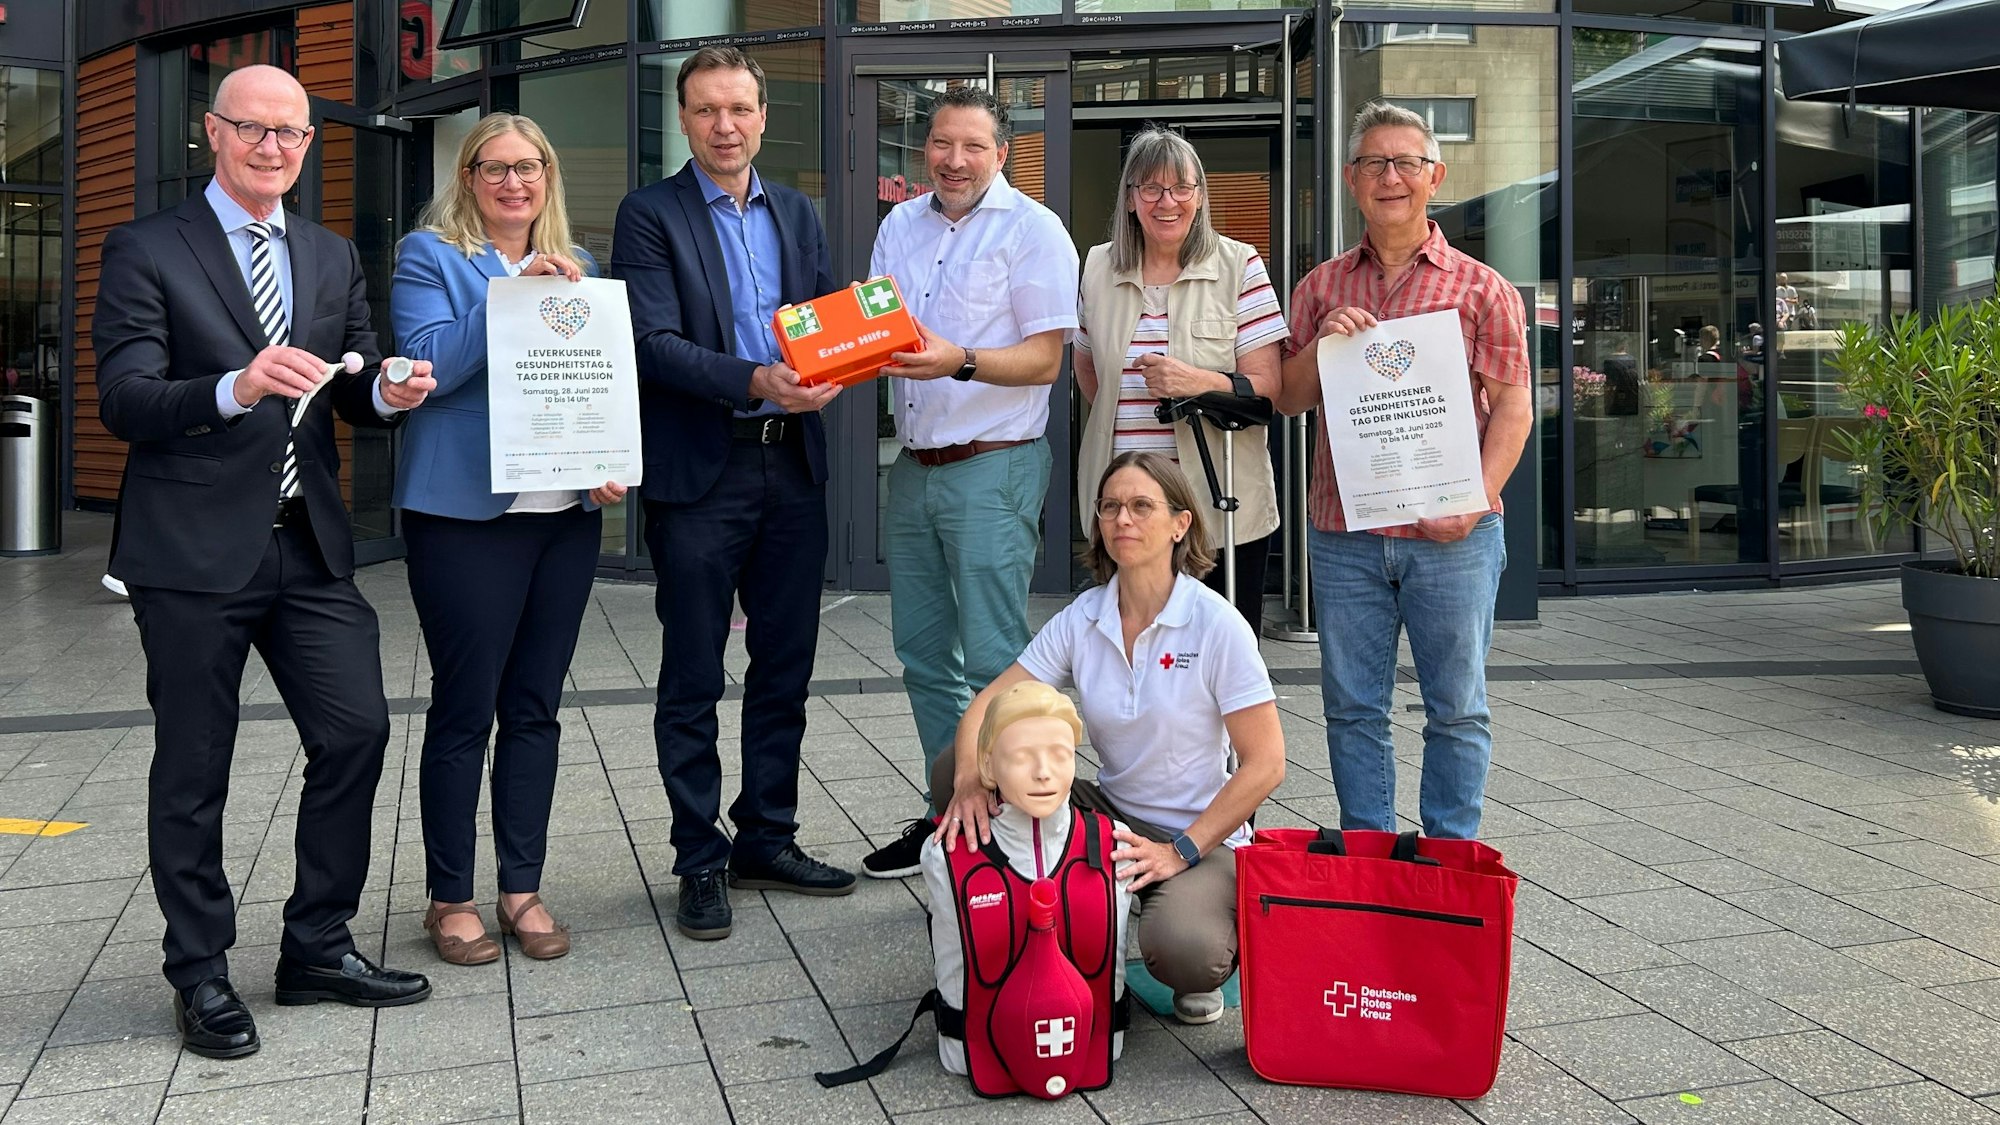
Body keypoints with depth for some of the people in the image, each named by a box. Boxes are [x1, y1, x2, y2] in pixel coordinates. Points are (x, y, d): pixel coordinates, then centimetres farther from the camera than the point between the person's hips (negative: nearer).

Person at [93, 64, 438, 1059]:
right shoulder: (147, 252, -1)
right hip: (194, 554, -4)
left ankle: (317, 948, 19)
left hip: (309, 546, 5)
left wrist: (387, 394, -10)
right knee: (193, 768, 5)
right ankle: (201, 974, 20)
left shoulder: (334, 258, 15)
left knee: (356, 732, 2)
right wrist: (236, 389, -29)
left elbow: (353, 395, 14)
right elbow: (124, 401, -11)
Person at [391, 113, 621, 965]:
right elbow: (428, 365, -12)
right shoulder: (431, 256, 1)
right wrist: (511, 293, -19)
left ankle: (523, 887, 19)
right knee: (465, 709, -1)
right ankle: (449, 896, 12)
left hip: (566, 511, 5)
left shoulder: (574, 267, 16)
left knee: (535, 706, 10)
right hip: (466, 511, -5)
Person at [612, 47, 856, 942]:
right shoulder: (650, 215, -3)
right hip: (699, 473, -5)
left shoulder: (797, 213, 13)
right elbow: (653, 342, -13)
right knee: (693, 682, 4)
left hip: (793, 467, 5)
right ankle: (700, 861, 15)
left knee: (785, 668, 12)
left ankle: (767, 840, 26)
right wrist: (753, 382, -26)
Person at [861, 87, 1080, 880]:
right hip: (913, 465, 7)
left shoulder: (1032, 230, -5)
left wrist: (961, 361, -26)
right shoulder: (900, 226, 14)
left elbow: (1045, 358, -11)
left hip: (993, 466, -7)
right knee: (923, 655, 12)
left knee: (993, 660, -7)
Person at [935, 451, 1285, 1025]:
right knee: (951, 769, -13)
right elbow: (988, 704, -4)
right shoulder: (1083, 619, -1)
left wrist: (1180, 851, -19)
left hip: (1204, 838, -5)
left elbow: (1265, 762, -15)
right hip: (1110, 820, 5)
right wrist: (969, 781, -26)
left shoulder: (1217, 624, -14)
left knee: (1180, 952, -37)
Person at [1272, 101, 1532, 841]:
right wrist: (1321, 344, -8)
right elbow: (1288, 399, 12)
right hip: (1343, 533, 2)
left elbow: (1513, 405, 0)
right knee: (1352, 708, 8)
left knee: (1456, 707, 5)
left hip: (1451, 537, -2)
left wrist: (1475, 501, -13)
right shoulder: (1321, 287, 12)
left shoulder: (1480, 288, 4)